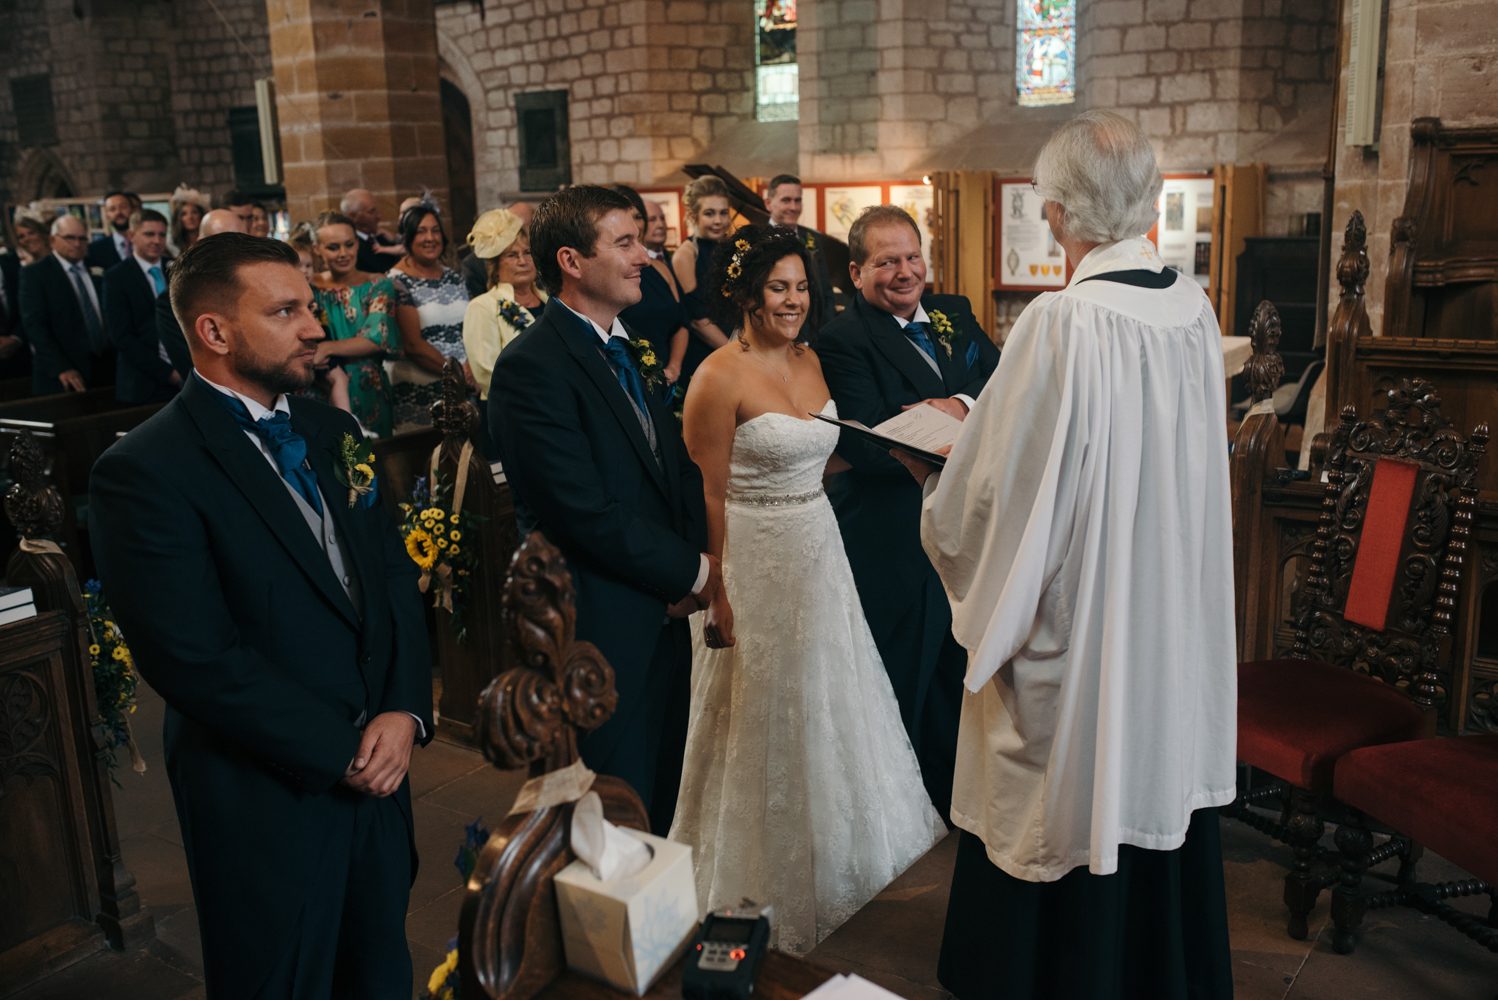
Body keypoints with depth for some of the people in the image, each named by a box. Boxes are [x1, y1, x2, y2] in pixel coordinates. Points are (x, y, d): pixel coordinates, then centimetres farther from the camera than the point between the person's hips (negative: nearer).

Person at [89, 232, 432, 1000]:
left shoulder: (332, 433, 6)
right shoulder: (142, 473, -16)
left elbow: (394, 575, 6)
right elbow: (197, 660, -20)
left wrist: (405, 711, -9)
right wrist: (340, 753, -15)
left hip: (376, 766, 6)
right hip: (269, 796, -6)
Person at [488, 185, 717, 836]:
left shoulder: (628, 354, 12)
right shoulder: (533, 366, -18)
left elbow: (677, 467, 12)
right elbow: (586, 511, -23)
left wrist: (693, 556, -6)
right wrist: (692, 569, -13)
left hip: (661, 615, 9)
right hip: (600, 629, -8)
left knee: (659, 797, 20)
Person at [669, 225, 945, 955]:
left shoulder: (808, 360, 6)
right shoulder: (720, 377, -16)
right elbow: (710, 498, -16)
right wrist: (720, 597, -16)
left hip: (819, 551, 7)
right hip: (754, 564, -7)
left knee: (825, 705, 20)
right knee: (761, 723, 8)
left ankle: (831, 854, 43)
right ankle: (761, 882, 30)